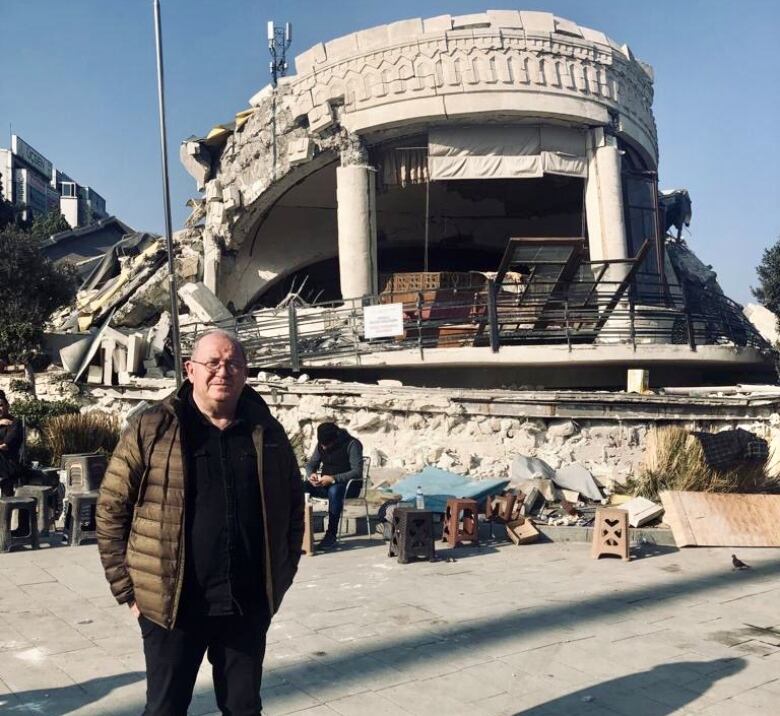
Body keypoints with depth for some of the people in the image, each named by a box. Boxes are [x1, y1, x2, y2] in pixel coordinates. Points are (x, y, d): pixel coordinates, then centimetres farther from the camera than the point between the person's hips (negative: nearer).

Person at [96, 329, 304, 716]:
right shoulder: (151, 430, -6)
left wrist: (280, 577, 9)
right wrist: (128, 589, -4)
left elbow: (293, 507, 12)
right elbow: (111, 510, -3)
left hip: (248, 605, 3)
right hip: (171, 604, -2)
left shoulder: (267, 432, 3)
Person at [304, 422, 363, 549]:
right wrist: (311, 474, -16)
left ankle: (331, 535, -34)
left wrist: (333, 478, -32)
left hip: (348, 484, -6)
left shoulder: (352, 444, -15)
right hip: (325, 484, 6)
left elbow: (357, 472, -23)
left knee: (334, 491, -40)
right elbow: (311, 464, 9)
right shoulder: (321, 445, 3)